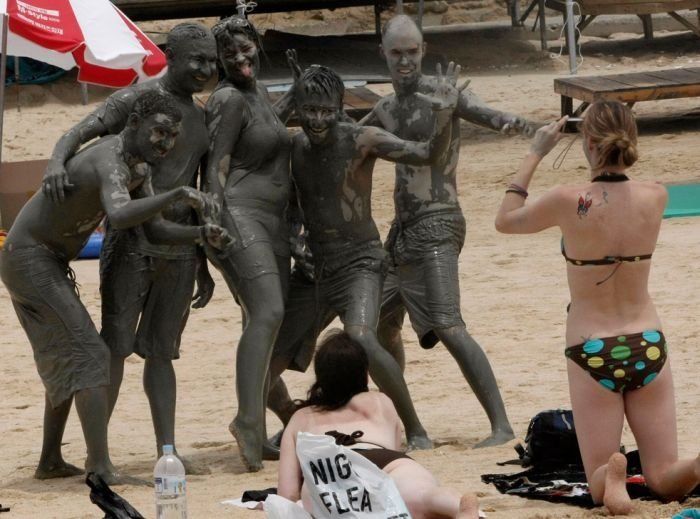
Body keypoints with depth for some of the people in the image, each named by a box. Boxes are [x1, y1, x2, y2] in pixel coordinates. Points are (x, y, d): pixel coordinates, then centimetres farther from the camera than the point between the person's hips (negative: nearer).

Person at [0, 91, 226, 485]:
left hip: (46, 262, 11)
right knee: (89, 355, -16)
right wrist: (179, 195, -49)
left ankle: (51, 461, 29)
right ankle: (101, 467, -24)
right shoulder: (110, 162, -26)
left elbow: (156, 228, 6)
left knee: (66, 358, 19)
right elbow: (119, 215, -46)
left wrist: (201, 233, -10)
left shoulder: (139, 165, 7)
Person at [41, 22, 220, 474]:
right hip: (132, 241, -6)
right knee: (116, 345, -8)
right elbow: (81, 131, -17)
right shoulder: (135, 100, -5)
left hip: (178, 246, 6)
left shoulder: (201, 119, 15)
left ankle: (167, 450, 6)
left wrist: (203, 266, 19)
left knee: (161, 349, 7)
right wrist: (57, 161, -40)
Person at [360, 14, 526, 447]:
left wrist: (510, 121, -50)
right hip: (403, 228, 9)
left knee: (448, 327, -19)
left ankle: (501, 425, -22)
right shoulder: (388, 111, 16)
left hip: (436, 225, -9)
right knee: (382, 321, 18)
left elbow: (477, 111, -29)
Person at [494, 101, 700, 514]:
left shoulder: (569, 201, -15)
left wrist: (536, 154, 11)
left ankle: (611, 478, -29)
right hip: (648, 345, 3)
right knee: (665, 478, 9)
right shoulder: (655, 197, -6)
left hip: (592, 352, -2)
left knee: (598, 479, 8)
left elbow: (506, 220, 5)